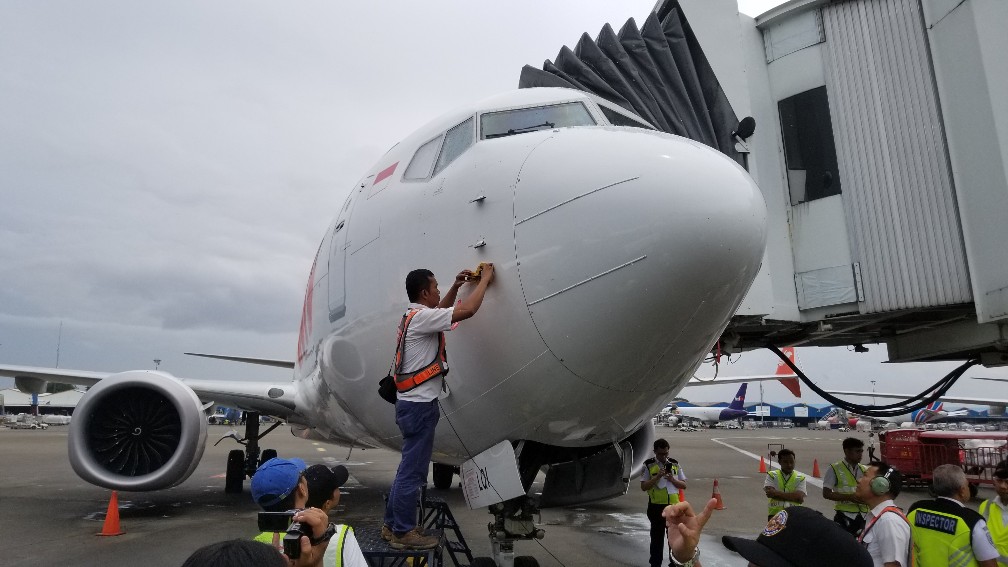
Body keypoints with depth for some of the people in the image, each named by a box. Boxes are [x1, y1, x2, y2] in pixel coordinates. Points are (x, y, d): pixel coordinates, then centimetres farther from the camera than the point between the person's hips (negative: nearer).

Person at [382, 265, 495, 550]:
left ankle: (392, 526, 25)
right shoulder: (421, 317, -17)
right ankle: (404, 532, 9)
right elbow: (468, 310, -23)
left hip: (411, 402, 10)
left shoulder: (414, 315, 13)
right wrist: (484, 279, -10)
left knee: (408, 469, 16)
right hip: (419, 405, -10)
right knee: (412, 471, -1)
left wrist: (456, 286, 23)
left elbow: (439, 311, 33)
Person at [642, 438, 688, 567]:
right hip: (656, 506, -2)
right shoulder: (648, 465, -5)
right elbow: (643, 487, -9)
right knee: (657, 537, 10)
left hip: (674, 505, 2)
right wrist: (657, 477, -20)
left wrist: (673, 479, -12)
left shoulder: (675, 464, 5)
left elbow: (684, 485, 7)